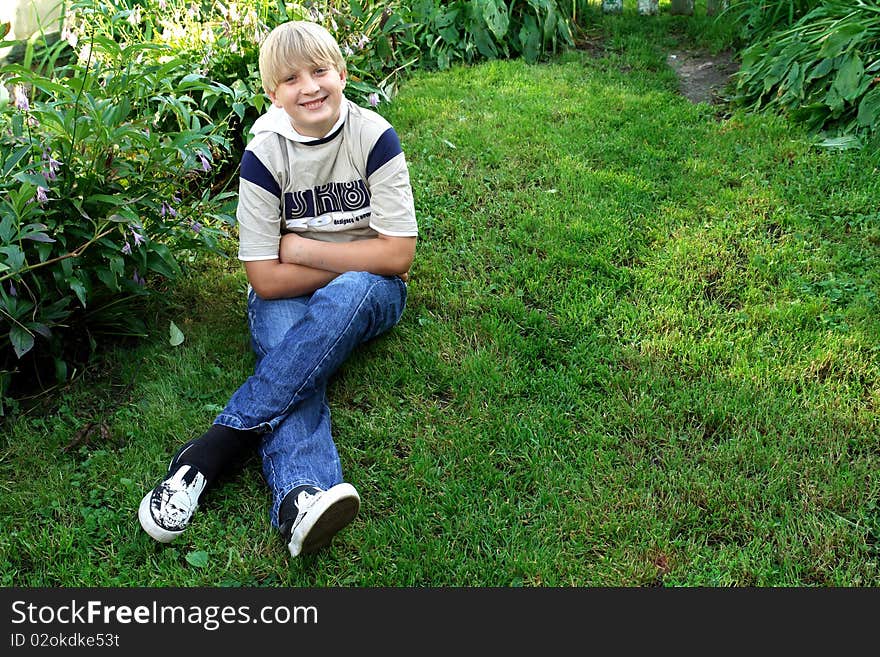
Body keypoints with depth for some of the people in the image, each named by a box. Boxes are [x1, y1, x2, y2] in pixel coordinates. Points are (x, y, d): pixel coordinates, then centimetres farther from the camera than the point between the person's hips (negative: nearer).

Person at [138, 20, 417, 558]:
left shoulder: (375, 137, -9)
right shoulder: (264, 155, -8)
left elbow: (398, 254, -13)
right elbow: (267, 279, -10)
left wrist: (302, 249, -13)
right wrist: (356, 261, -14)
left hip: (370, 296, -1)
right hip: (288, 297, 1)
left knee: (346, 294, -36)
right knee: (290, 361, -33)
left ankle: (211, 451, -37)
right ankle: (299, 499, -56)